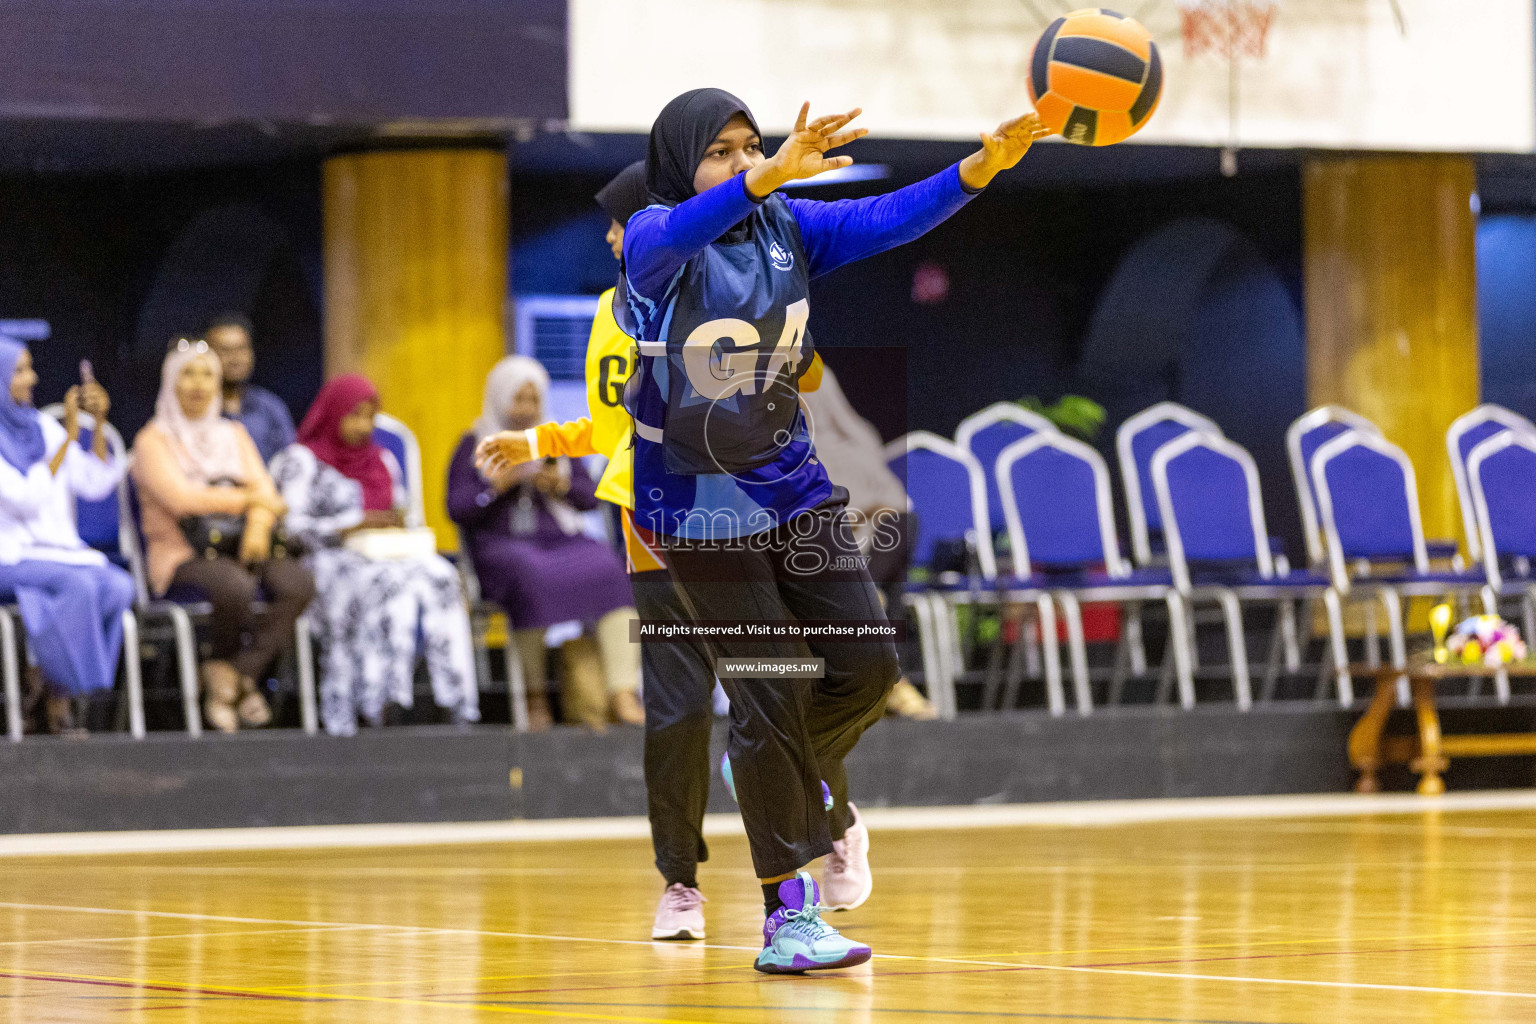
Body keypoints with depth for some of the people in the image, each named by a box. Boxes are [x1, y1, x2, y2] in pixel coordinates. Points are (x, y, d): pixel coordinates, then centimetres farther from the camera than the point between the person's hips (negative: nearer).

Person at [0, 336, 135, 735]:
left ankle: (45, 677, -14)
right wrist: (69, 437, -17)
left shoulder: (40, 427, 12)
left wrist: (99, 423, -2)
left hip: (57, 549, 6)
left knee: (118, 586, -23)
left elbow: (95, 484, 10)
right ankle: (58, 698, -19)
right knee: (78, 584, -34)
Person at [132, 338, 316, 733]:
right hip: (181, 556, -5)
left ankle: (233, 673, -21)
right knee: (235, 585, -39)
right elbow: (181, 498, -13)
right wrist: (247, 499, -6)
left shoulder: (233, 435, 20)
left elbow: (266, 491, 9)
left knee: (298, 582, -27)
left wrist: (259, 523, -14)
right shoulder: (153, 441, 3)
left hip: (242, 548, 5)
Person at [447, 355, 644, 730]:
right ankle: (535, 695, -24)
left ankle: (622, 695, -39)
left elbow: (590, 497, 11)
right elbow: (457, 509, -3)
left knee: (609, 572, -29)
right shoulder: (474, 445, 6)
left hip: (561, 541, 4)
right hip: (503, 548, -4)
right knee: (533, 579, -39)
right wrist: (498, 484, -18)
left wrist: (562, 485, -10)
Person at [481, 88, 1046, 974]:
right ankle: (788, 912, 4)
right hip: (702, 508, -5)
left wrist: (982, 167, -31)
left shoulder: (790, 229, 0)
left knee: (868, 666, 4)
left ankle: (814, 792, 37)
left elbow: (892, 218, -13)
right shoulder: (657, 241, -15)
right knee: (768, 696, -6)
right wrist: (771, 175, -58)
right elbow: (675, 236, -39)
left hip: (794, 486, 5)